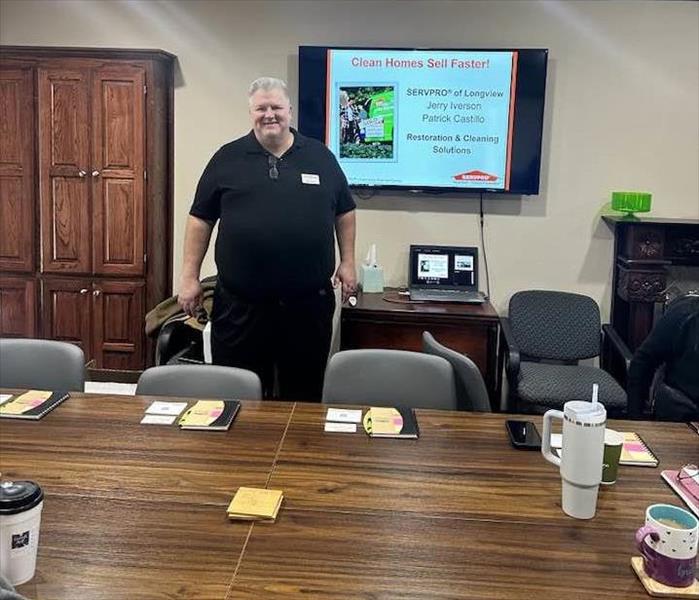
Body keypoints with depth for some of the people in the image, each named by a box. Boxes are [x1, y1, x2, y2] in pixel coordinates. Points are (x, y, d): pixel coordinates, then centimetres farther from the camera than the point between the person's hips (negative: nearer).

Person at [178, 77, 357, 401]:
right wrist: (190, 277, 1)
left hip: (309, 302, 1)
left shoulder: (320, 156, 8)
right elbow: (200, 218, 5)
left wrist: (347, 262, 9)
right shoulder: (228, 158, 4)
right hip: (241, 304, -1)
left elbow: (344, 212, 15)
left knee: (305, 392, 12)